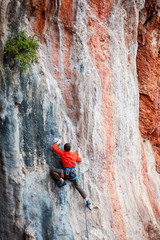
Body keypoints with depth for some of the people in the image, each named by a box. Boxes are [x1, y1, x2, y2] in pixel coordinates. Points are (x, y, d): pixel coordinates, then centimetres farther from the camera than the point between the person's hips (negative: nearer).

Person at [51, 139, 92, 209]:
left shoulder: (62, 153, -1)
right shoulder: (74, 154, 8)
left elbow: (54, 147, 9)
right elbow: (79, 160, 25)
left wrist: (58, 142, 26)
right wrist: (78, 152, 38)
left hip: (66, 173, -4)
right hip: (73, 173, 5)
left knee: (53, 171, -1)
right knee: (77, 185, 17)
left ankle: (61, 180, -17)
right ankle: (87, 201, 10)